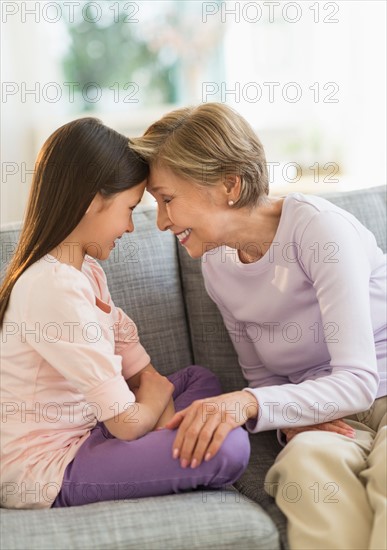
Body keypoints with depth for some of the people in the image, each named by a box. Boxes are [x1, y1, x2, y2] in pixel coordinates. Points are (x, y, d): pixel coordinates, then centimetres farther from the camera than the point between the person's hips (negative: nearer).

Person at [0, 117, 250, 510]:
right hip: (42, 473, -10)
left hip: (77, 432, 10)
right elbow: (129, 422, -23)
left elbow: (141, 370, 6)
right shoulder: (56, 289, -26)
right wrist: (155, 402, -1)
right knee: (228, 447, -21)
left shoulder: (87, 270, 6)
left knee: (199, 378, 17)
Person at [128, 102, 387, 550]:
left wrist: (249, 403, -35)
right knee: (309, 456, -32)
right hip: (324, 413, 4)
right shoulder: (216, 267, 3)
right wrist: (293, 418, -12)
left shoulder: (318, 225, -16)